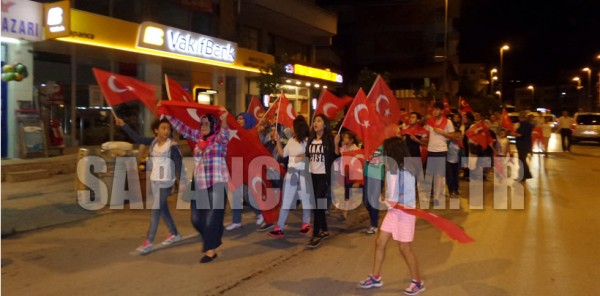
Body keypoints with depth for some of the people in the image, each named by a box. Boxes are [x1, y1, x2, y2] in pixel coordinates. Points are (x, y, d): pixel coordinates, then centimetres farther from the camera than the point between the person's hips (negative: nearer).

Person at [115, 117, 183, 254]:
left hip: (165, 183, -6)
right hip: (153, 181, 6)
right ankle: (174, 234, 32)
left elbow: (178, 165, -11)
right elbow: (137, 138, 2)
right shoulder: (153, 142, 4)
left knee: (155, 211, -7)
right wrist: (123, 125, -4)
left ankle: (148, 242, -2)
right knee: (163, 209, 15)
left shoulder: (173, 146, -12)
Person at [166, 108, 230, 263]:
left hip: (217, 183, -6)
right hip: (200, 184, 7)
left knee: (212, 218, -4)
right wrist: (167, 115, 13)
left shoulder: (220, 138, -7)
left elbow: (224, 132, -28)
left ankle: (211, 250, 9)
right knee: (197, 218, 10)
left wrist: (224, 120, -48)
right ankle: (214, 238, 35)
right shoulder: (198, 136, 11)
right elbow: (182, 127, 17)